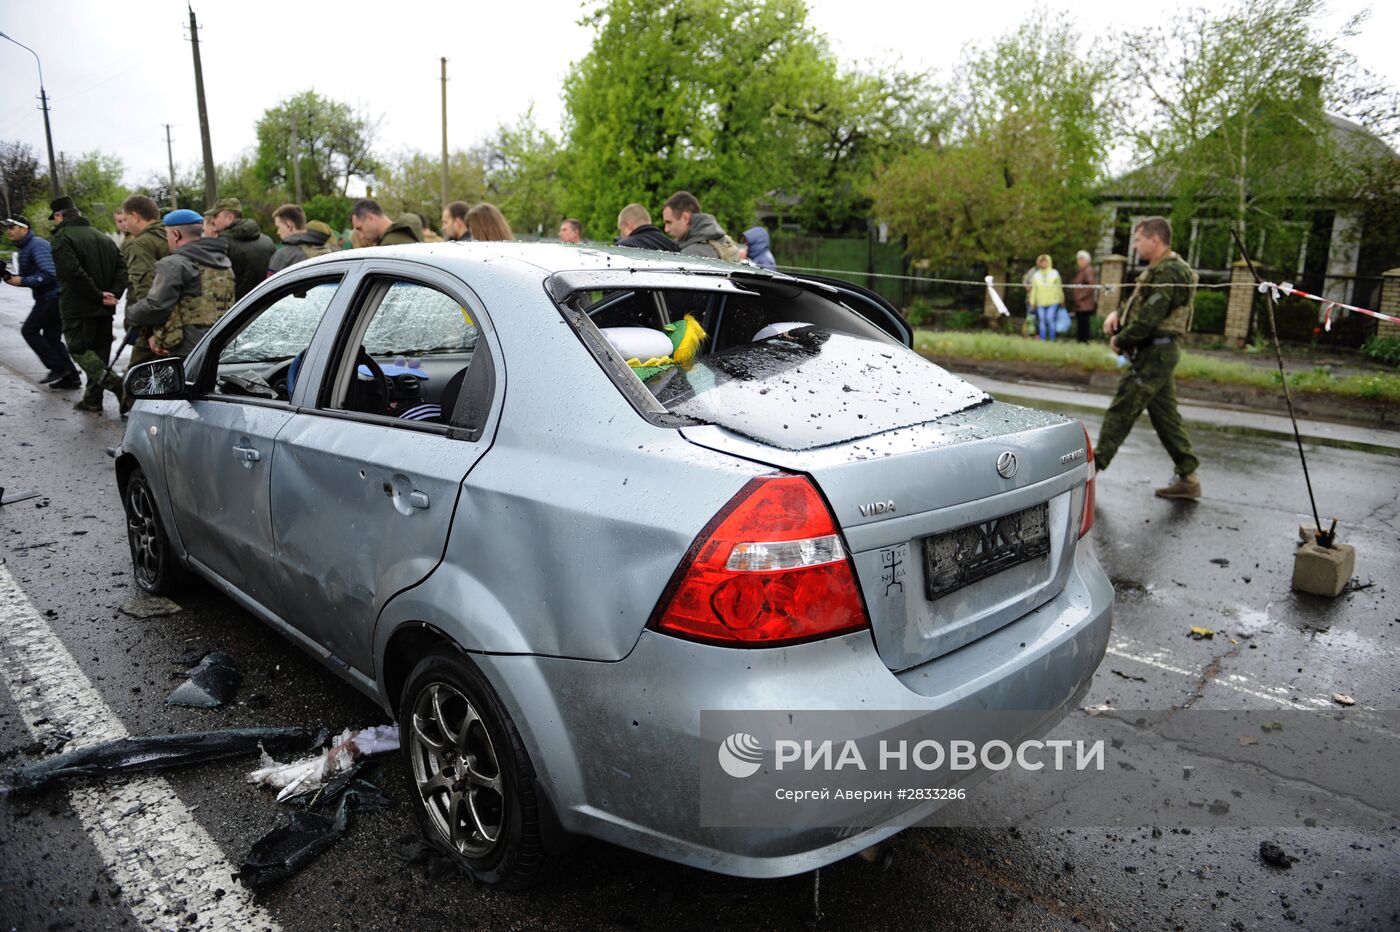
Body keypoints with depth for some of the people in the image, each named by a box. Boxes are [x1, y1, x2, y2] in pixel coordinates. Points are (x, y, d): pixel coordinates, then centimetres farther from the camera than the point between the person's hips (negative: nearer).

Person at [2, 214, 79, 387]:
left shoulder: (37, 245, -15)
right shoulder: (23, 248, 17)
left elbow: (49, 274, -25)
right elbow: (27, 276, 20)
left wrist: (22, 281, -18)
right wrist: (11, 277, 0)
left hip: (52, 297, -10)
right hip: (49, 297, 10)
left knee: (29, 330, -6)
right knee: (52, 337, 10)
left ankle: (58, 367, -5)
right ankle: (70, 378, 11)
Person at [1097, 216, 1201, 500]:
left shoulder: (1168, 272, -17)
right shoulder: (1163, 269, 16)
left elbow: (1149, 318, -22)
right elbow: (1141, 303, 22)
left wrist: (1120, 340, -10)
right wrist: (1119, 314, 3)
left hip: (1153, 353, -11)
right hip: (1160, 351, 11)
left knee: (1121, 411, -5)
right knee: (1165, 414, 12)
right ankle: (1187, 477, 17)